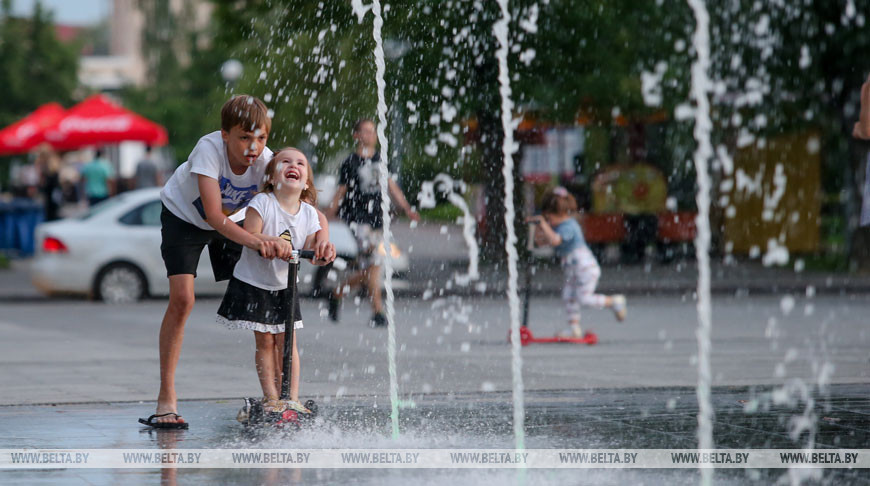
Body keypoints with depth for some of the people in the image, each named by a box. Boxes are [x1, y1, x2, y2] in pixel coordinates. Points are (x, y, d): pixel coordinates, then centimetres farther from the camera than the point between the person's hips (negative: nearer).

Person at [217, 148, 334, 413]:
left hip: (284, 285, 4)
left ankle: (292, 399, 1)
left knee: (287, 341, 0)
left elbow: (310, 252, -7)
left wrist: (322, 254, -29)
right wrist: (272, 243, -39)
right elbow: (250, 236, -24)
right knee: (265, 342, -1)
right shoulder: (262, 203, -16)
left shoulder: (309, 214, -4)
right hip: (253, 282, -4)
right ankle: (270, 399, 3)